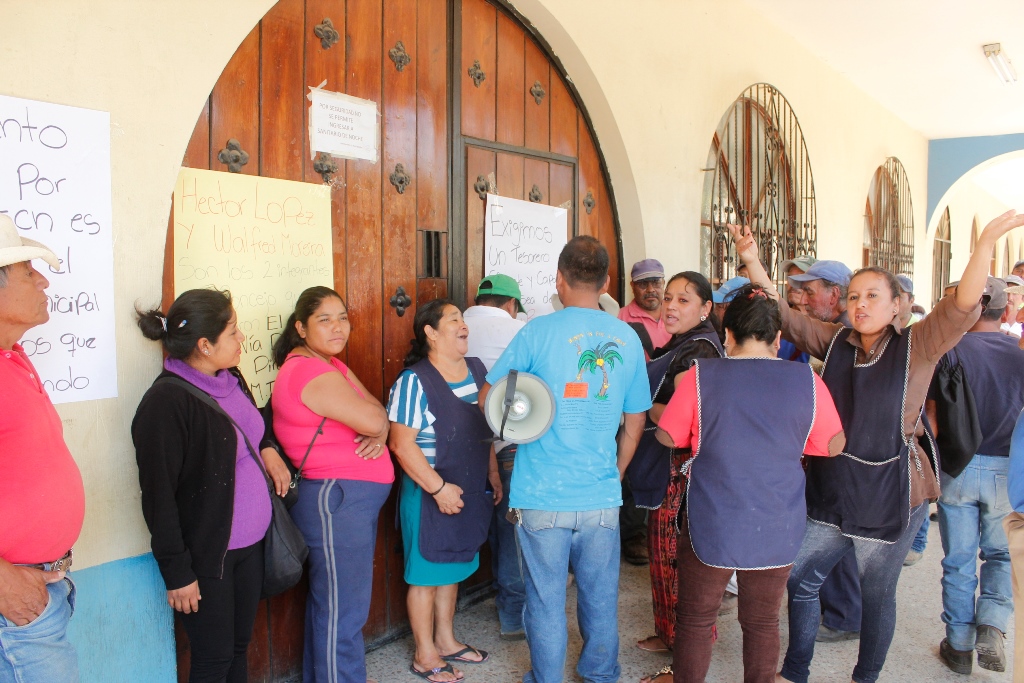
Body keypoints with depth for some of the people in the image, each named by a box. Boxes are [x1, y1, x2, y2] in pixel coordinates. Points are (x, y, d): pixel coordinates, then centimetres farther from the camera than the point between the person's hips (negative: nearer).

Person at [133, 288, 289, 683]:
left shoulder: (230, 380, 4)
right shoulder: (166, 401, -20)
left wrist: (267, 450, 5)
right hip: (206, 555, -7)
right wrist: (177, 573, -15)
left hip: (250, 544, 7)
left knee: (239, 647, 17)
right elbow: (158, 497, -18)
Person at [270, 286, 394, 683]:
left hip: (351, 500, 10)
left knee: (328, 603, 20)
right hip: (336, 500, -10)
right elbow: (373, 418, -24)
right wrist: (378, 425, -2)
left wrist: (378, 433, -12)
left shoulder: (330, 363, 14)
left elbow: (375, 413, 9)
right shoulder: (311, 372, -18)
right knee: (343, 613, -2)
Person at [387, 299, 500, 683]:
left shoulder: (476, 370, 5)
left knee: (452, 570, 20)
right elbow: (401, 442, -20)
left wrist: (493, 476, 14)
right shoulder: (414, 381, -17)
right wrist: (439, 488, -22)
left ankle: (446, 640, 36)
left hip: (471, 492, 7)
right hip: (430, 496, -7)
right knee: (426, 575, 7)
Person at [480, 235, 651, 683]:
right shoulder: (628, 338, 3)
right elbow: (635, 423, 12)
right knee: (601, 597, 17)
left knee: (546, 601, 10)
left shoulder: (538, 332, -8)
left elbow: (488, 399, 1)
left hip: (543, 497, -3)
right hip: (602, 495, 4)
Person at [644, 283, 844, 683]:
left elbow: (667, 436, -1)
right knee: (763, 623, 17)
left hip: (711, 525, -2)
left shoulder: (701, 375, -9)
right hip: (778, 529, 2)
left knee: (695, 620, 15)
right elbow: (834, 445, 5)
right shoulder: (806, 380, -4)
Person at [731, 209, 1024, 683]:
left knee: (876, 596, 14)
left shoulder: (916, 348, -9)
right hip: (830, 492, 4)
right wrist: (753, 262, -12)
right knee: (800, 579, 12)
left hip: (890, 497, -4)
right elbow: (783, 316, -1)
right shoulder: (835, 341, 1)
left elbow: (962, 307, -22)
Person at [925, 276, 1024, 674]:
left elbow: (932, 416, -8)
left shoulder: (951, 351, -8)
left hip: (958, 467, -1)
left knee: (959, 560, 10)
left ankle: (959, 647, 20)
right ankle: (992, 626, 4)